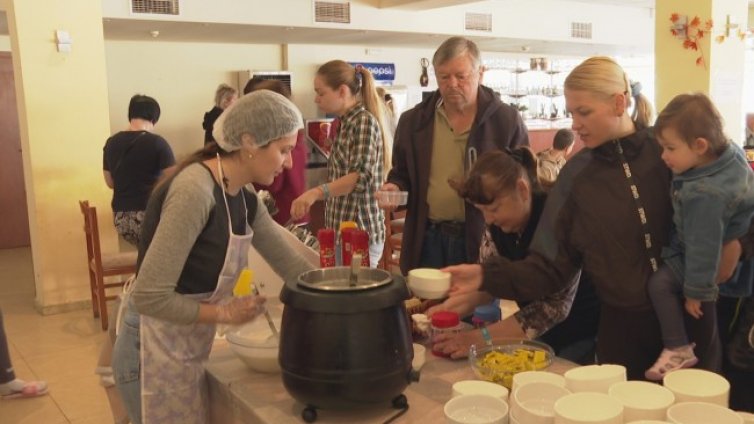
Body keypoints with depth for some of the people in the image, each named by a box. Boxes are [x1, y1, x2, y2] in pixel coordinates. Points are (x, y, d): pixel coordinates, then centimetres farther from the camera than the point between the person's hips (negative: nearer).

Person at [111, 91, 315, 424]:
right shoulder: (195, 191, -27)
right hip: (154, 356, -8)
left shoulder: (245, 200, 1)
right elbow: (149, 296, -28)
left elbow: (291, 265, 6)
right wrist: (226, 313, -17)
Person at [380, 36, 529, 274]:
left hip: (484, 239, -2)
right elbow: (402, 174, 16)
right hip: (428, 239, 2)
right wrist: (396, 187, -5)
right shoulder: (413, 121, 6)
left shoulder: (507, 120, -2)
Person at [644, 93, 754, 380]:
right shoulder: (730, 152, -14)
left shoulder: (705, 195, -39)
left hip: (719, 255, -10)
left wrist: (696, 291, -22)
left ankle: (678, 349, -3)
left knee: (660, 283, -14)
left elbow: (703, 247, -32)